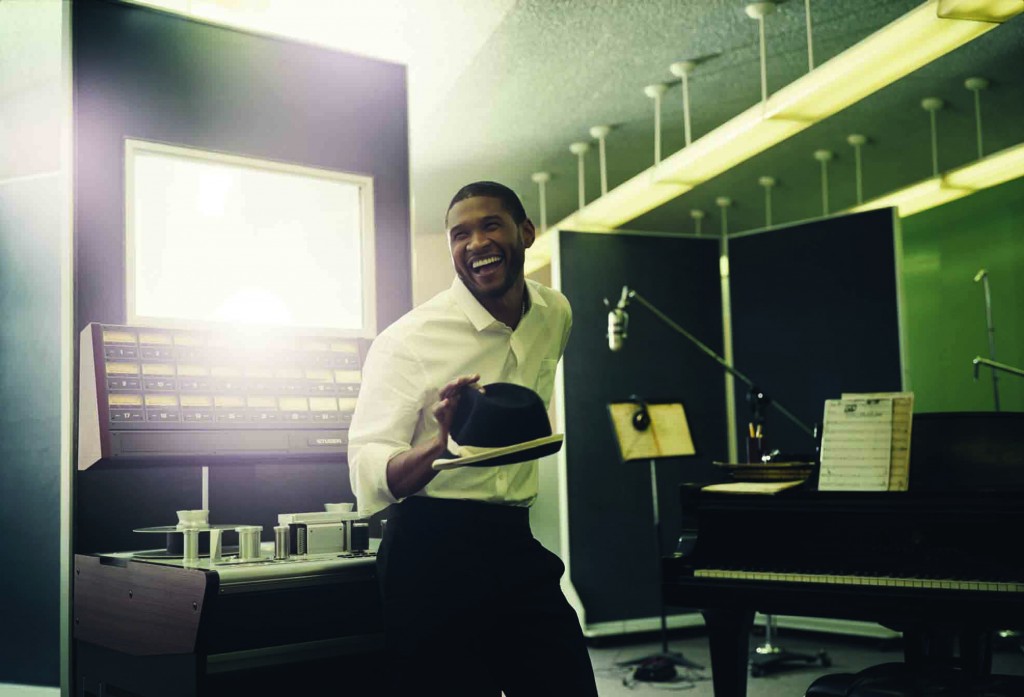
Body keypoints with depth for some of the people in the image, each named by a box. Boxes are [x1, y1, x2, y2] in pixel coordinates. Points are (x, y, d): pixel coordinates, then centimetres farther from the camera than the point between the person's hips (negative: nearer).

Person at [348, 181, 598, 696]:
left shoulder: (556, 314, 6)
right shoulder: (407, 340, -12)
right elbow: (367, 478, -17)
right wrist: (441, 444, -36)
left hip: (517, 550, 5)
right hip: (431, 556, -5)